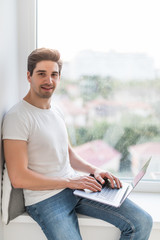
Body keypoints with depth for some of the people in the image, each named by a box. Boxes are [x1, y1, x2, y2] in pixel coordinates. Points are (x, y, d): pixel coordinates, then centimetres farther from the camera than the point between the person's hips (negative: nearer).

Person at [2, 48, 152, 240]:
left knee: (142, 222, -4)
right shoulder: (17, 117, -13)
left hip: (76, 184, 7)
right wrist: (70, 182, -15)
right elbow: (18, 178, -17)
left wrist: (94, 170, 3)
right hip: (45, 198, -7)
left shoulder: (56, 111, 14)